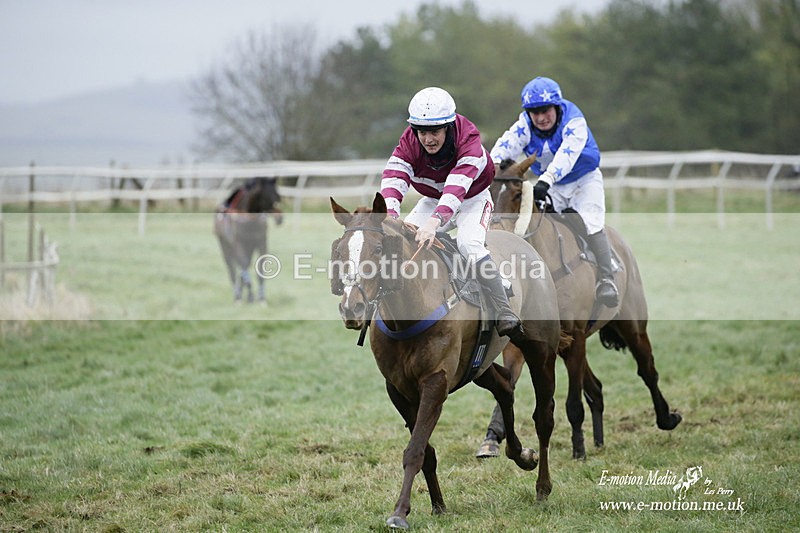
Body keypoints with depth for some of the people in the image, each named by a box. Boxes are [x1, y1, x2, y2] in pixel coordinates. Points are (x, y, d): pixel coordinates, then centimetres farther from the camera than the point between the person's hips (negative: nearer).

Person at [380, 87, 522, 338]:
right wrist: (390, 216, -58)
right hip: (432, 202, 4)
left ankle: (504, 310, -28)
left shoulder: (468, 141, -34)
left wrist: (435, 220, -67)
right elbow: (393, 178, -37)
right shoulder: (409, 142, -22)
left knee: (469, 243, -32)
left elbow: (457, 188, -49)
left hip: (473, 200, -4)